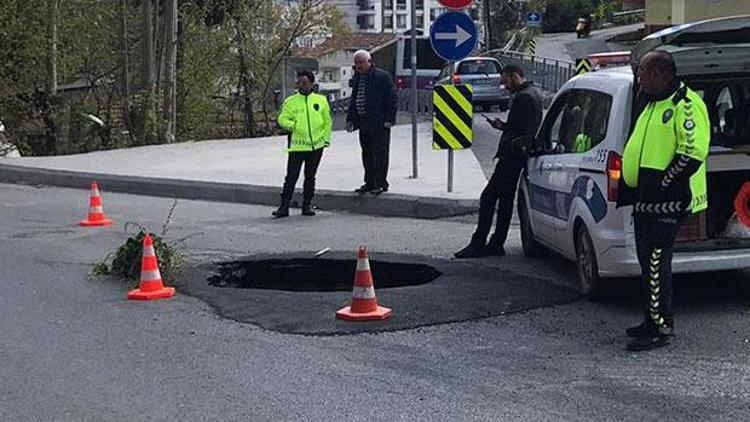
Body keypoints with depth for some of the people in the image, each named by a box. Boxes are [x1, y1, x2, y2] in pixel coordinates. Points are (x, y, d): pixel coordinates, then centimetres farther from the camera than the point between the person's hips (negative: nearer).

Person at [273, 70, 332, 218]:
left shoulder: (321, 100, 7)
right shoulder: (290, 101, 3)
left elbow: (328, 121, 11)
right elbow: (282, 119, 0)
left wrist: (326, 138, 6)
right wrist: (293, 125, -17)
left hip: (316, 146, 2)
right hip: (297, 145, -2)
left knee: (310, 177, 10)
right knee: (291, 177, -3)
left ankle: (307, 205, 20)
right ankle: (284, 207, 0)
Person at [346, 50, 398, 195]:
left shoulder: (382, 77, -7)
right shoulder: (357, 78, 16)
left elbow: (392, 99, -10)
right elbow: (353, 100, 24)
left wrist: (389, 119, -15)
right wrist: (350, 119, 16)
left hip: (379, 123, -8)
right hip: (363, 123, 8)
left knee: (380, 154, -3)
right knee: (367, 155, 11)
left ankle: (381, 183, 2)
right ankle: (369, 183, 19)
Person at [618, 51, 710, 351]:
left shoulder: (686, 105, -13)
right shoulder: (655, 105, 19)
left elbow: (693, 152, -20)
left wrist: (662, 185, -19)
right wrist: (631, 186, 21)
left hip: (667, 205, -10)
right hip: (647, 201, 10)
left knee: (655, 262, -10)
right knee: (649, 261, 14)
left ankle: (661, 328, -5)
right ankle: (654, 321, 24)